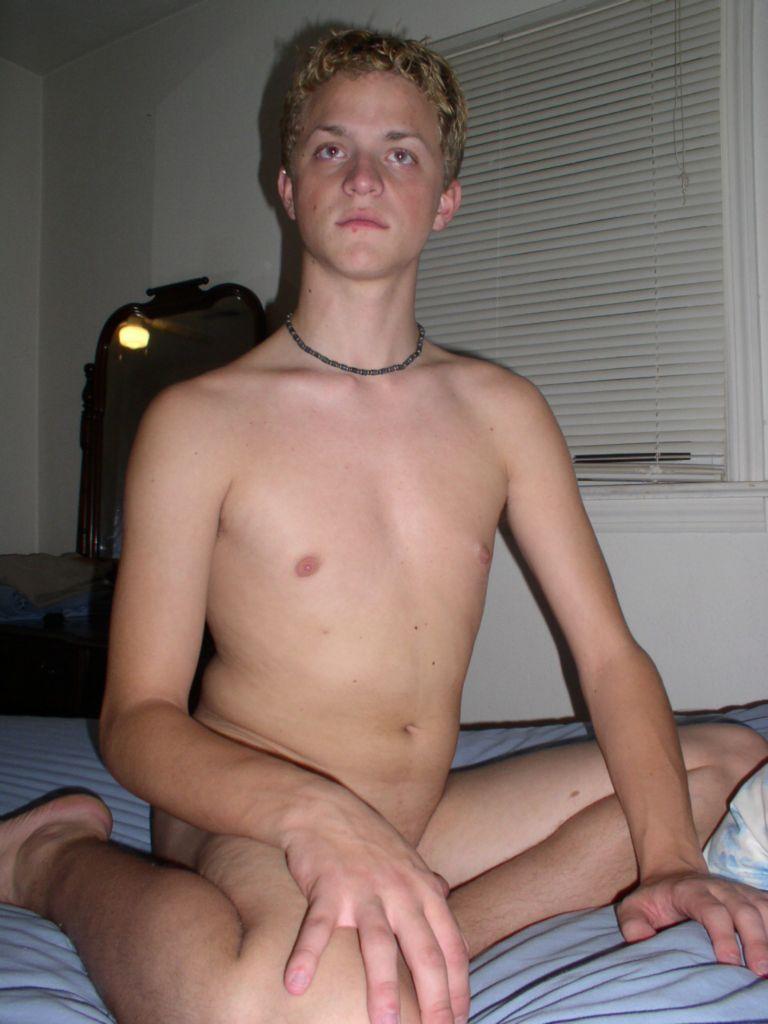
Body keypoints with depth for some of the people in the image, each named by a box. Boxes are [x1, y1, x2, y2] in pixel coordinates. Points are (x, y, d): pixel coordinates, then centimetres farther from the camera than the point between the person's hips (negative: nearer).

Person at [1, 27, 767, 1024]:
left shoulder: (501, 409, 5)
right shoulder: (198, 420, -8)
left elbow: (609, 654, 2)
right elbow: (138, 719, -10)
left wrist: (669, 859, -12)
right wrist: (313, 810, -29)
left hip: (423, 825, 6)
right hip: (248, 830, -5)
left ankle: (414, 940, -14)